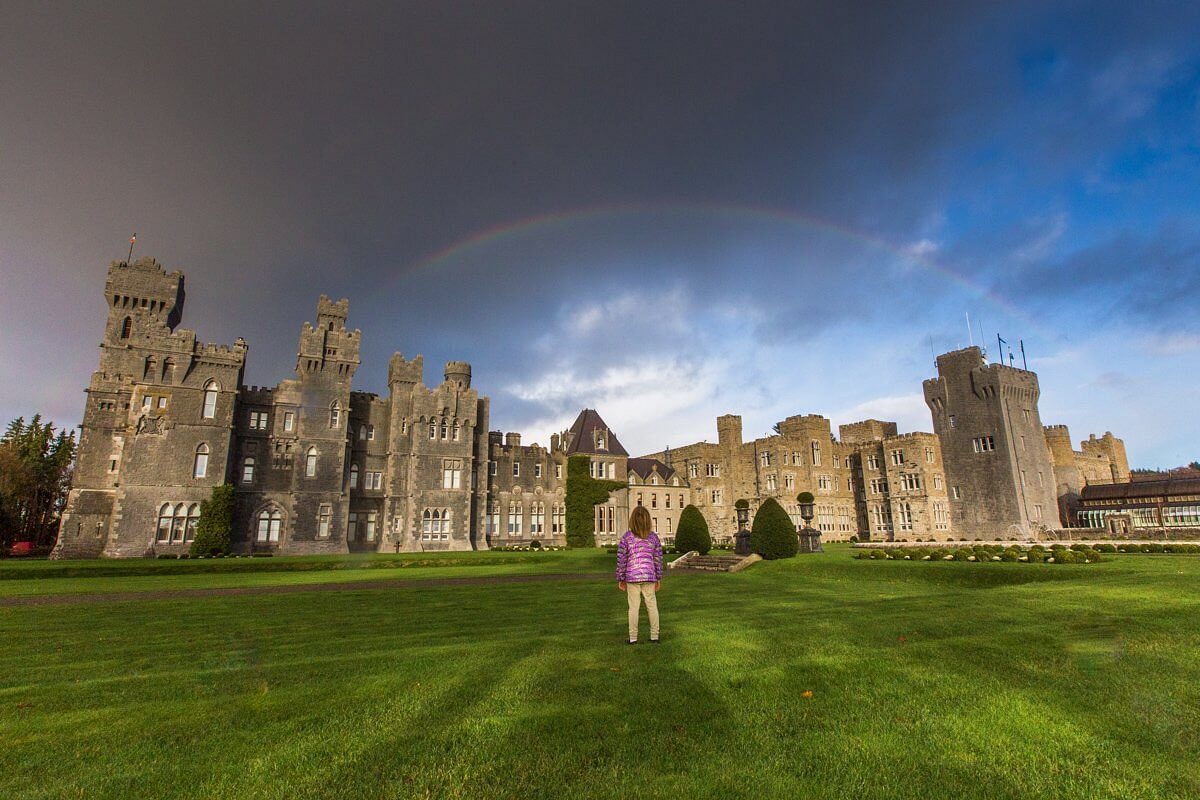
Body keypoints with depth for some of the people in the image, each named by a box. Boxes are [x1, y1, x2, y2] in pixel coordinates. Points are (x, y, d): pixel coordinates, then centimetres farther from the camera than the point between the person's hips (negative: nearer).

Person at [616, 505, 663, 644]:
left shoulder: (626, 537, -9)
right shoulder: (653, 537, -2)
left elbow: (621, 559, -6)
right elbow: (658, 559, 2)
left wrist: (620, 579, 3)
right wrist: (658, 578, 12)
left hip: (632, 577, -1)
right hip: (649, 577, 2)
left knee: (634, 607, 7)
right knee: (652, 606, 13)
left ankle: (633, 638, 13)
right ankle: (654, 636, 19)